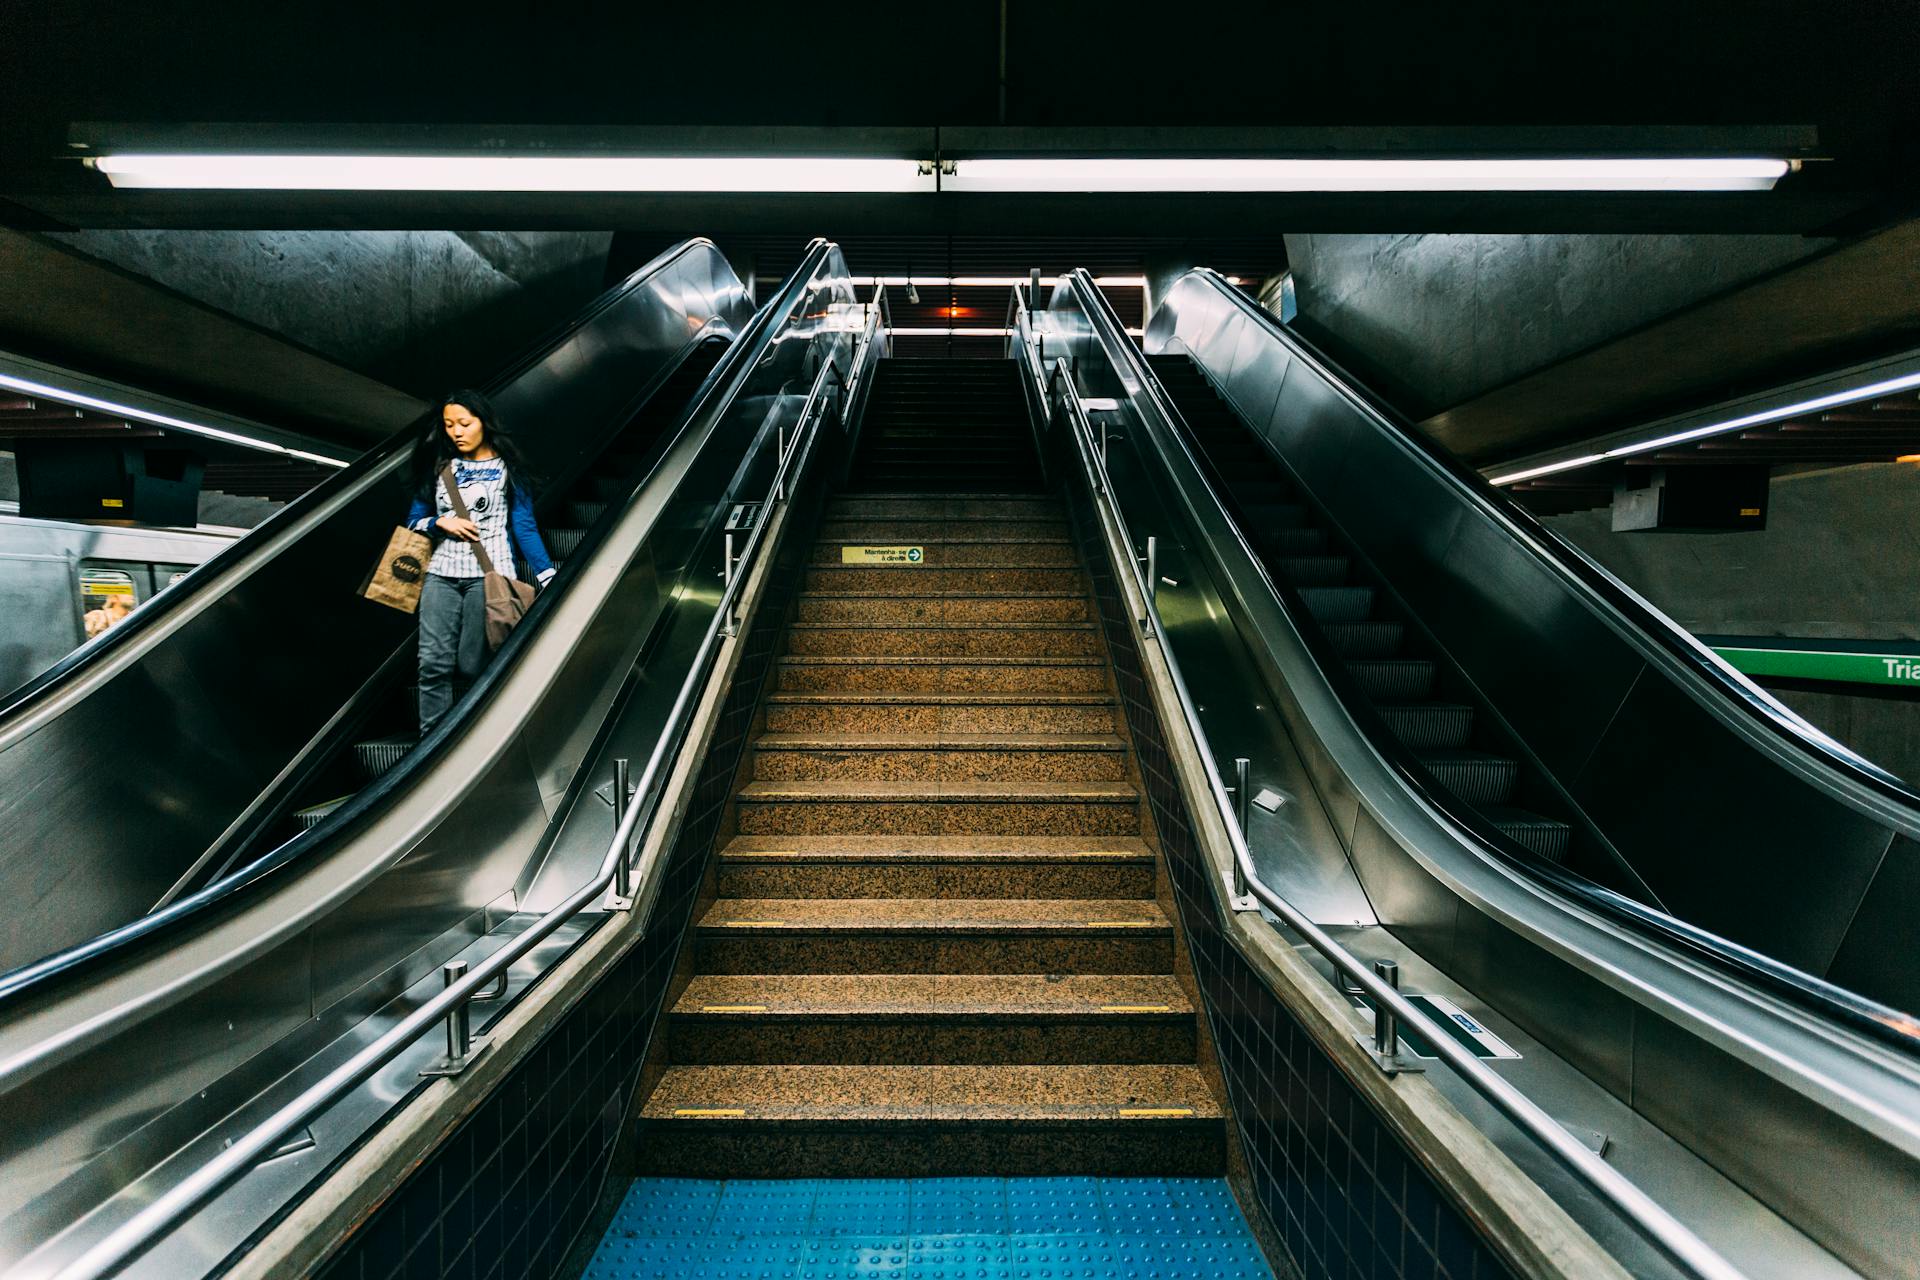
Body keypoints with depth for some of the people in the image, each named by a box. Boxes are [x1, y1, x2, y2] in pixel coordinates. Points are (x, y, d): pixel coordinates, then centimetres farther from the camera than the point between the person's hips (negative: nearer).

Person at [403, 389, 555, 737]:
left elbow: (524, 527, 2)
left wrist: (548, 578, -6)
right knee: (433, 664, -5)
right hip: (441, 576, 3)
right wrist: (441, 523, -4)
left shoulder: (507, 468, 5)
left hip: (489, 575, -3)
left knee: (472, 666, -4)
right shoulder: (438, 466, 14)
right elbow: (415, 520, 18)